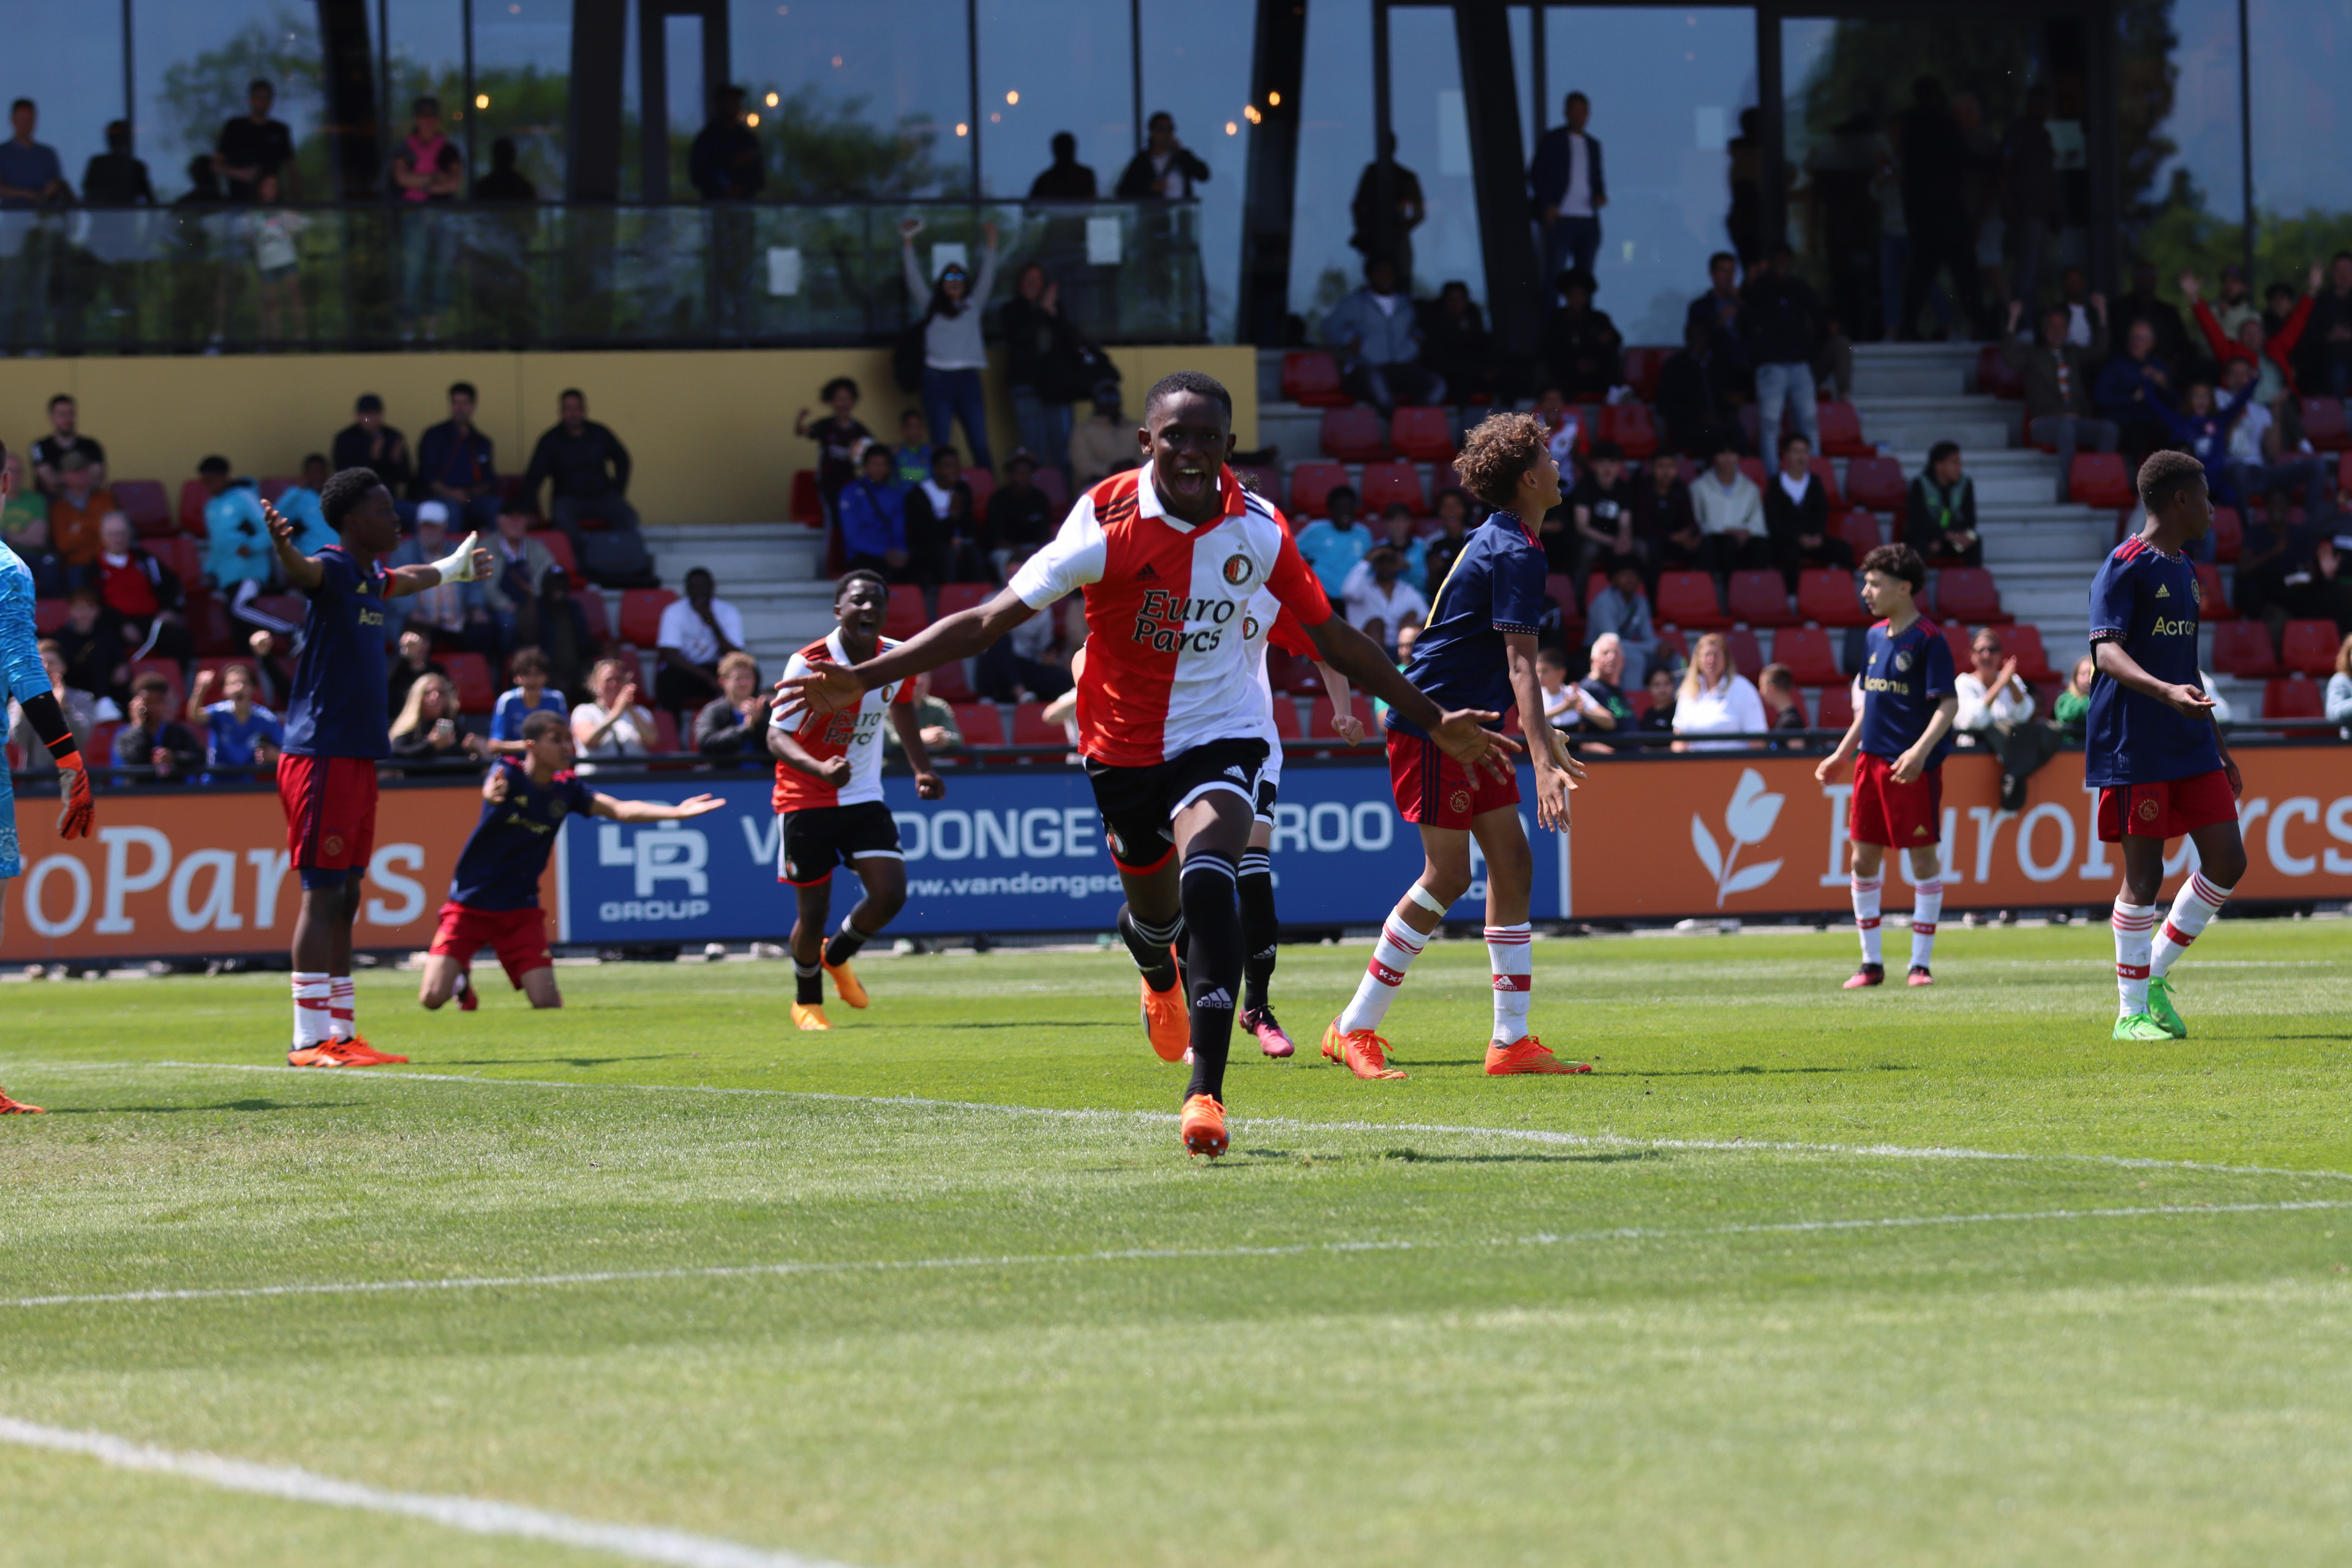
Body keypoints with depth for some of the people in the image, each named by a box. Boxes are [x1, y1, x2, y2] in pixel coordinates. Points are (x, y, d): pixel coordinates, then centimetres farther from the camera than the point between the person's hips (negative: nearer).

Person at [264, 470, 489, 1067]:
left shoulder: (373, 578, 18)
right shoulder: (334, 569, -10)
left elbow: (409, 580, 43)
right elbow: (301, 573, -36)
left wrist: (455, 569, 62)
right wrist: (282, 548, -59)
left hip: (357, 758, 9)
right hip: (322, 754, -9)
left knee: (345, 898, 10)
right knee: (322, 893, -10)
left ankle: (341, 1034, 13)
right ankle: (311, 1039, -11)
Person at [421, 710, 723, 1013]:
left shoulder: (566, 789, -1)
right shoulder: (508, 774, -13)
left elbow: (620, 809, -13)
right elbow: (493, 787, -37)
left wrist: (677, 812, -28)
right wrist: (492, 793, -63)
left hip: (520, 910, 3)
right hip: (469, 905, -3)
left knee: (548, 1004, -11)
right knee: (433, 997, -14)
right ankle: (461, 977, 22)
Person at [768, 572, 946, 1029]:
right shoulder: (808, 664, -21)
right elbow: (777, 737, -26)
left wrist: (922, 770, 11)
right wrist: (821, 769, -43)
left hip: (864, 798, 4)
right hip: (805, 800, -4)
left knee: (890, 894, -9)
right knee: (814, 913, -1)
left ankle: (837, 956, 23)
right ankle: (807, 1001, 27)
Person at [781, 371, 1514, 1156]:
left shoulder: (1257, 530, -10)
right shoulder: (1106, 524, -18)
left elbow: (1332, 637, 3)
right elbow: (991, 620, -18)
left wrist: (1434, 723, 7)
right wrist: (864, 678, -25)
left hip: (1220, 738, 0)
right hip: (1125, 746, 1)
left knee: (1207, 882, -27)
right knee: (1154, 913, 15)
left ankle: (1206, 1093, -26)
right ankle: (1160, 974, 57)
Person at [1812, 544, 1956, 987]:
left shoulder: (1928, 639, -10)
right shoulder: (1876, 636, 13)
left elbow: (1948, 704, -15)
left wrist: (1921, 750, -28)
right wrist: (1842, 753, 22)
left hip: (1914, 766, -8)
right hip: (1871, 760, 8)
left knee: (1923, 856, -1)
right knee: (1864, 858, 7)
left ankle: (1921, 962, 6)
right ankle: (1871, 962, 16)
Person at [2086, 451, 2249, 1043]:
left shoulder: (2185, 571, 18)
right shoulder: (2126, 567, -9)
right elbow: (2107, 652, -21)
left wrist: (2221, 749, 26)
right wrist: (2166, 692, -38)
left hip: (2189, 745, 8)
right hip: (2134, 747, -8)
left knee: (2227, 861, 2)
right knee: (2144, 873, -5)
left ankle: (2155, 974, 16)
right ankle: (2131, 1012, 4)